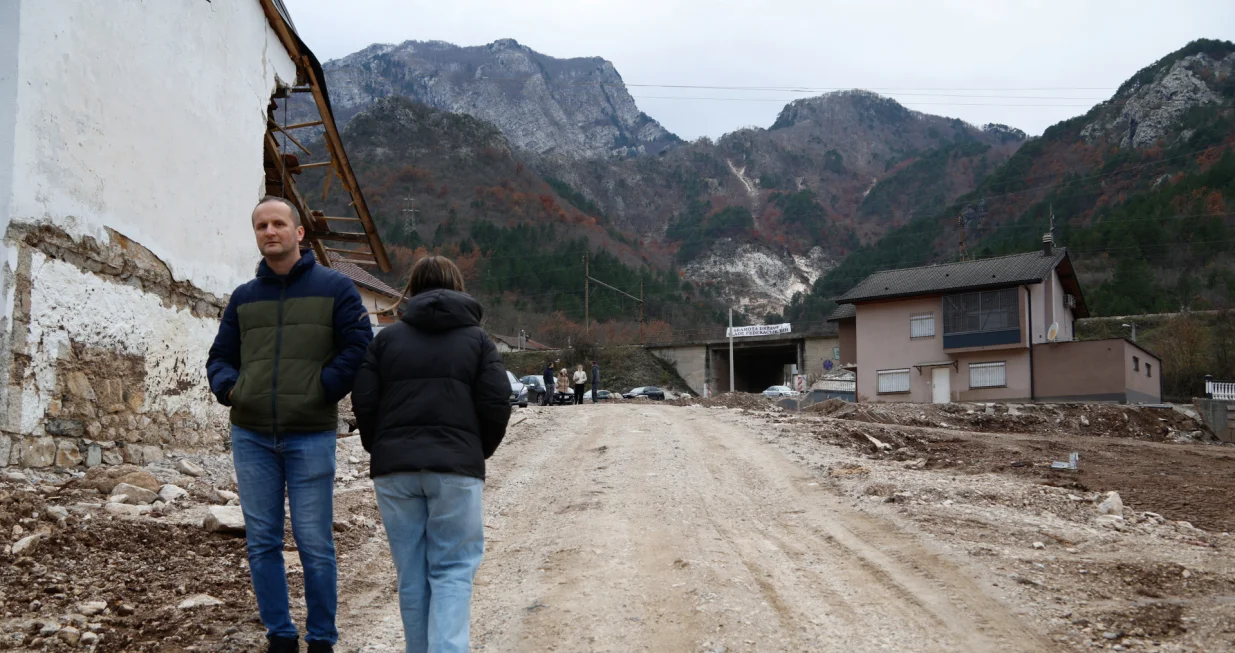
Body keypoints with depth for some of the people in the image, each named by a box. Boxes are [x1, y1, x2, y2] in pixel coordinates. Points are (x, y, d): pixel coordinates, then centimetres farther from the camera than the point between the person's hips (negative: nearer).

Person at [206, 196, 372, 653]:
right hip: (251, 436, 4)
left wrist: (322, 390, -11)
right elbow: (220, 357, 20)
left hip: (310, 436, -4)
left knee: (314, 543, 0)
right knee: (262, 541, 8)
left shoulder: (334, 287, 3)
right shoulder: (243, 298, 15)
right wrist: (228, 387, -1)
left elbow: (359, 347, -3)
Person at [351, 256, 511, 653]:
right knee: (453, 568, 3)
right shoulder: (477, 338, 8)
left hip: (394, 468, 2)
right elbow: (497, 404, -2)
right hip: (456, 467, -2)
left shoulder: (387, 338, 11)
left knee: (411, 572, 9)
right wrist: (480, 452, 13)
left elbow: (363, 401, 3)